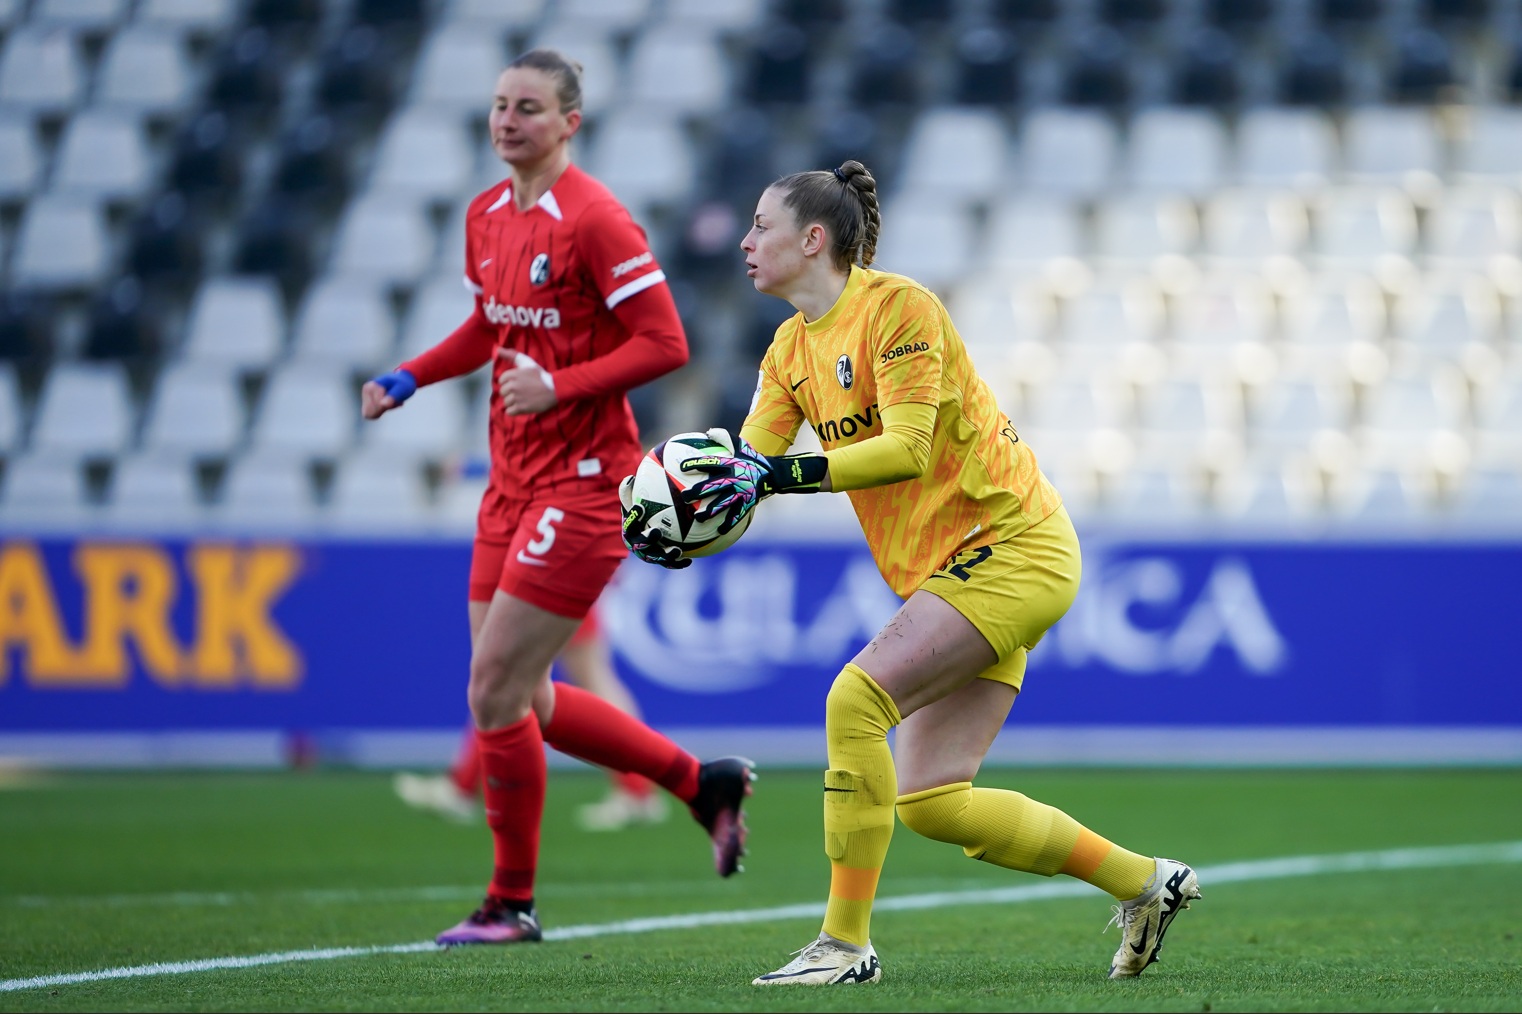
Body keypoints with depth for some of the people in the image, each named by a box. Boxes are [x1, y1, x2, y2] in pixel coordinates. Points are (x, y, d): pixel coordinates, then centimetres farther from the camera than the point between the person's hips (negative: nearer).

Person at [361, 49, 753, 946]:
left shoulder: (595, 221, -15)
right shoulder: (488, 216, 10)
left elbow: (664, 343, -17)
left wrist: (558, 387, -26)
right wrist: (407, 381, 12)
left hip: (581, 484, -9)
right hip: (514, 484, 9)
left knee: (494, 692, -8)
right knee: (520, 700, 9)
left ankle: (512, 904, 6)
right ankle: (703, 782, 25)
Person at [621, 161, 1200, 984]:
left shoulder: (898, 307, -13)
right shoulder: (791, 349, 11)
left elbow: (908, 449, -25)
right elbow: (746, 467, 3)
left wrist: (782, 474, -33)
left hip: (1010, 548, -9)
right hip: (947, 574, 9)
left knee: (857, 697, -24)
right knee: (929, 801, 1)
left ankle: (847, 942, -17)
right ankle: (1145, 883, 16)